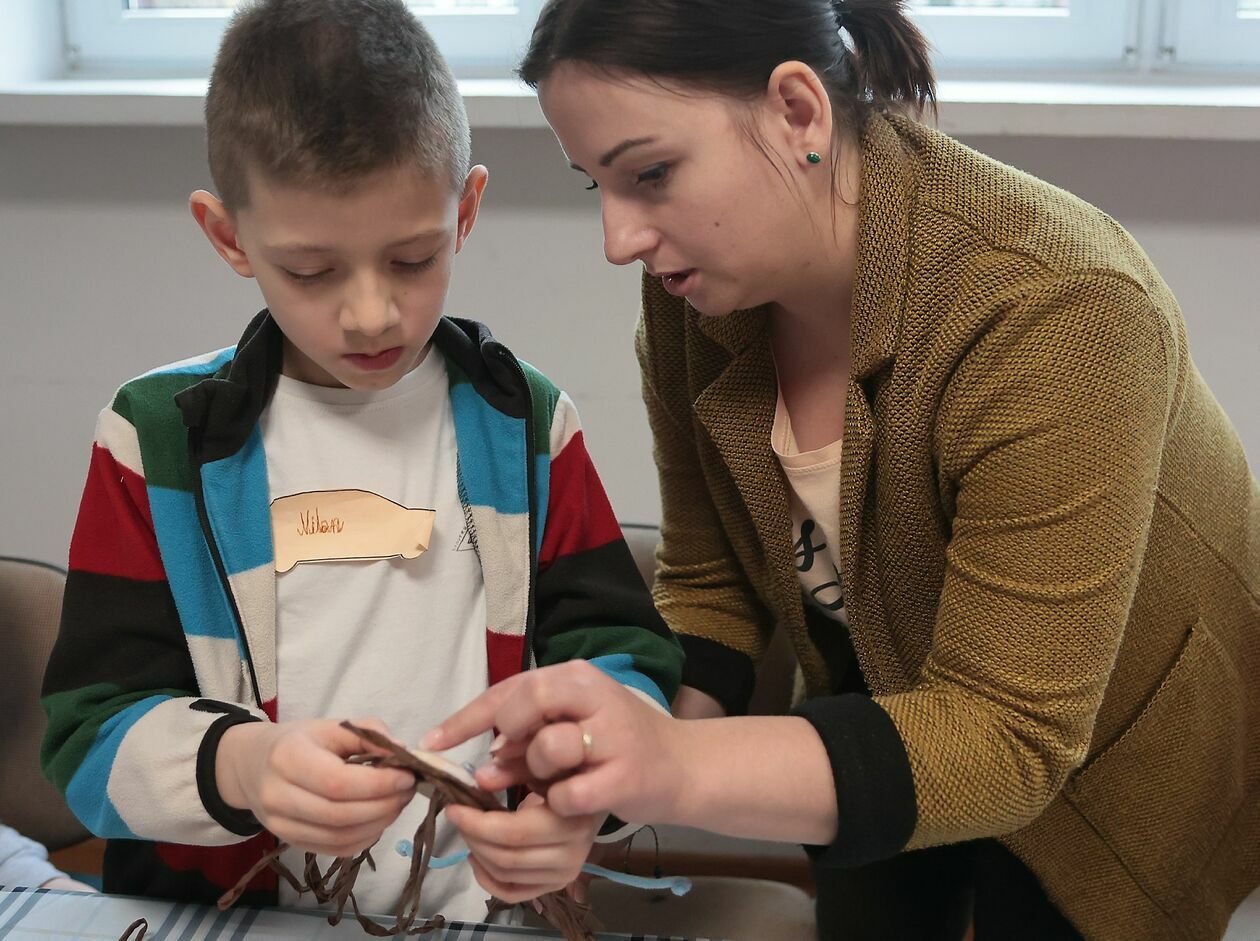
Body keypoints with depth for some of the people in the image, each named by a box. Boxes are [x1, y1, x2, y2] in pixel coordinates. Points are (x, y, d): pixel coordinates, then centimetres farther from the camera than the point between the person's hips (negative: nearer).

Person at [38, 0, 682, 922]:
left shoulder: (525, 426, 4)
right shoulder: (158, 440, 0)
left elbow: (621, 652, 4)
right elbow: (93, 733, -3)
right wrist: (235, 766, -25)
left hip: (485, 906, 1)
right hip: (225, 911, 0)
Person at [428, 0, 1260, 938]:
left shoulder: (1055, 313, -36)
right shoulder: (696, 288, -18)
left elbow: (1007, 736, -35)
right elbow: (708, 580, -7)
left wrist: (677, 770, -49)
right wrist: (622, 761, -26)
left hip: (1111, 771, -4)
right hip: (888, 717, 5)